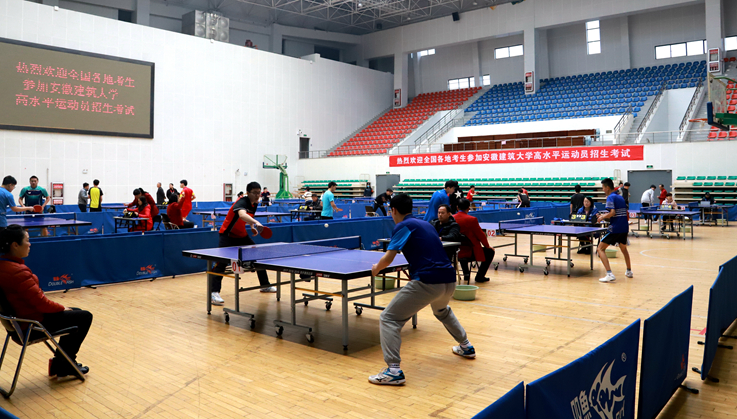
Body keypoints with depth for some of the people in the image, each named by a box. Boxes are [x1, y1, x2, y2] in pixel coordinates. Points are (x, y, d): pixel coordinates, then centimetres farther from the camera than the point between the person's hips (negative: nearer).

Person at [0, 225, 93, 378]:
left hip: (21, 316, 10)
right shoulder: (17, 272, -30)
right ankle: (65, 364, 16)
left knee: (75, 313, 23)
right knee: (85, 317, 3)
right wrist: (61, 308, -8)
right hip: (35, 322, -10)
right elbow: (41, 303, -26)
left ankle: (60, 362, 29)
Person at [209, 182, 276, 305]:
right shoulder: (242, 202, -27)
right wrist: (256, 222, -66)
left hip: (241, 235, 8)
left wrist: (252, 226, 2)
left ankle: (265, 285, 25)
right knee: (222, 262, -21)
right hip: (227, 235, -8)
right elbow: (242, 215, -50)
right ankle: (214, 293, -20)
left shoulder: (255, 204, 0)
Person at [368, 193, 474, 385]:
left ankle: (393, 371, -13)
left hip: (427, 282, -8)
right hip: (449, 280, 8)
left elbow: (388, 259, -9)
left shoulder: (403, 226, -3)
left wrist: (376, 269, 11)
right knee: (442, 311, 41)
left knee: (388, 319, -3)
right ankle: (466, 346, 51)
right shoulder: (426, 224, 20)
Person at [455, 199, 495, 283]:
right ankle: (479, 276, 18)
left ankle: (466, 274, 40)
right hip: (469, 253, -6)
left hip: (455, 253, 6)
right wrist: (487, 246, 11)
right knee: (490, 252, 15)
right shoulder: (472, 219, -17)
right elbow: (480, 235, -8)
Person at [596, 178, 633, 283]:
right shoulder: (621, 197, 16)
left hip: (615, 228, -8)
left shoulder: (610, 197, -9)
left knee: (601, 248, -3)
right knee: (623, 248, 30)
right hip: (625, 228, 8)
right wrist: (605, 215, 20)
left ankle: (610, 274, -16)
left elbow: (612, 213, -21)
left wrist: (603, 217, -4)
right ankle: (629, 271, 41)